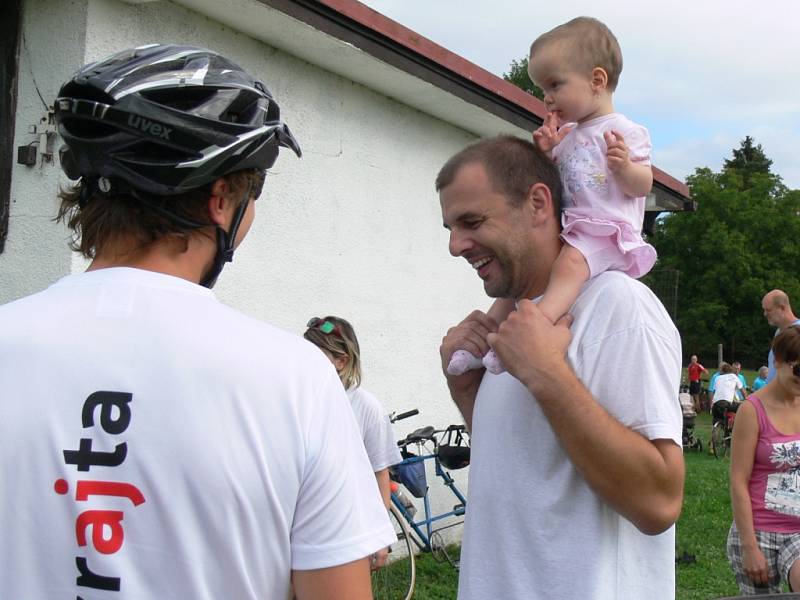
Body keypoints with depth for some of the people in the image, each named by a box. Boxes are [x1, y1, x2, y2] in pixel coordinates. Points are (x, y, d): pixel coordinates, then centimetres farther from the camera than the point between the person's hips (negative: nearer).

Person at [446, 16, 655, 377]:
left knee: (569, 262, -36)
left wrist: (625, 165, -29)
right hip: (565, 227, 9)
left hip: (604, 229, -9)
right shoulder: (566, 134, 18)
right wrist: (547, 153, 3)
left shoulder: (625, 131, -4)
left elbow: (642, 187, -8)